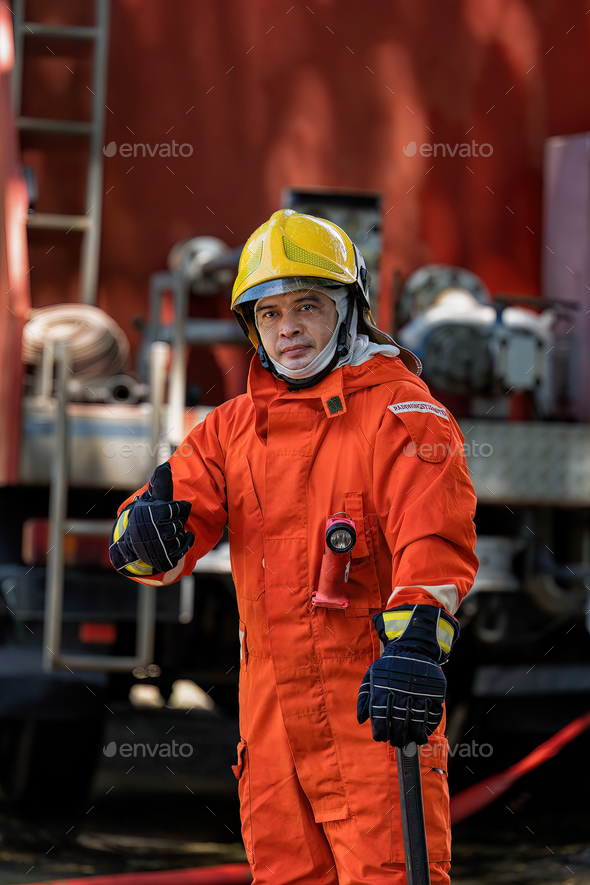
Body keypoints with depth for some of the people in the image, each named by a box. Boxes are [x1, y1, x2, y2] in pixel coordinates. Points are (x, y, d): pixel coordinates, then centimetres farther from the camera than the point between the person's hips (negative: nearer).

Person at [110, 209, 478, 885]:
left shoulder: (398, 410, -3)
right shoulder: (234, 427, 15)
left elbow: (436, 540, -17)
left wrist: (413, 644, -33)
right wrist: (152, 529, -15)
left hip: (373, 708, -6)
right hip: (271, 717, 6)